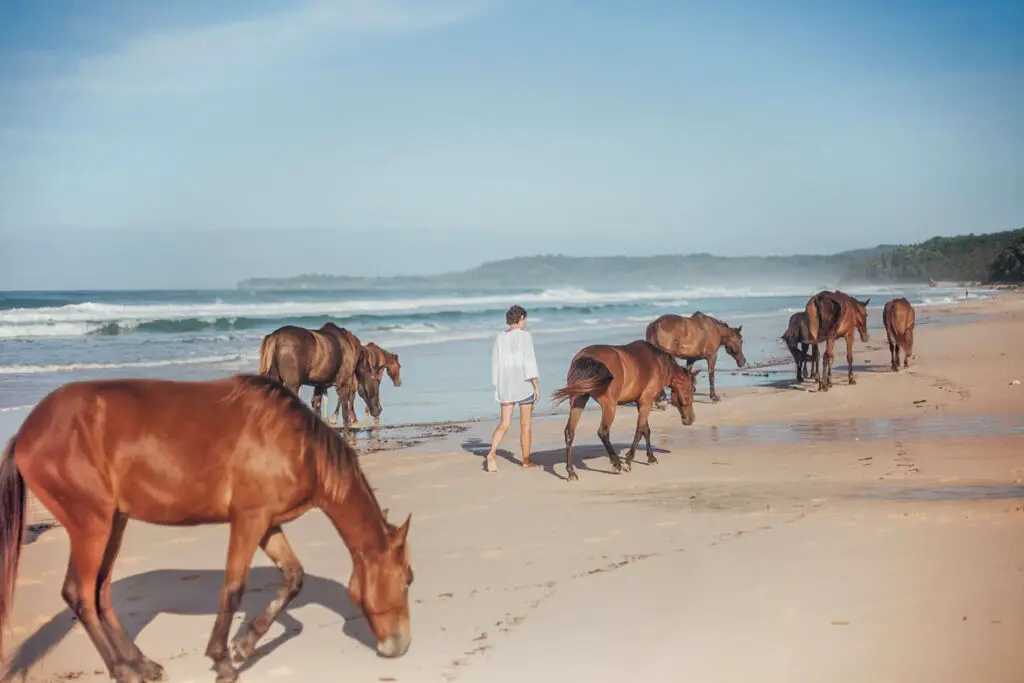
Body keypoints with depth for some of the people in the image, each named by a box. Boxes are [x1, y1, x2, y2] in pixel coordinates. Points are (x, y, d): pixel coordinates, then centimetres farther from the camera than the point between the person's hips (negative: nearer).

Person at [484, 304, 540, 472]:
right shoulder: (525, 335, -8)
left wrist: (497, 386, 17)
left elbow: (495, 363, 10)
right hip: (523, 382, -4)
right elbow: (529, 360, -15)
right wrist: (536, 384, -13)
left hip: (505, 384, 5)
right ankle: (526, 460, 17)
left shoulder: (500, 337, 8)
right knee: (525, 423, 8)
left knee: (504, 423, 6)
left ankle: (491, 453, -16)